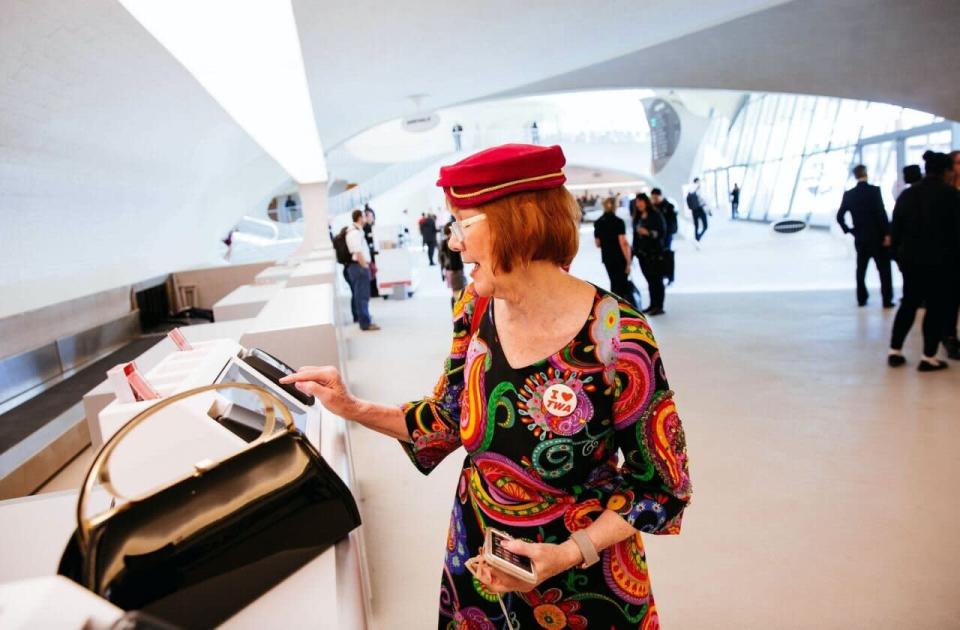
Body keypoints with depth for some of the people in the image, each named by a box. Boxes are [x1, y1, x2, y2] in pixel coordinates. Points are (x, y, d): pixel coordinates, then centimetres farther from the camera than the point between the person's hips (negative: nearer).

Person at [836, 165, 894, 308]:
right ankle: (887, 300, 1)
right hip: (877, 236, -3)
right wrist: (887, 233, -9)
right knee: (884, 269, 3)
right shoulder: (874, 190, -10)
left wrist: (848, 230, 14)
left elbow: (839, 217, 3)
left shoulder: (849, 194, 1)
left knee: (861, 269, 13)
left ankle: (861, 298, 14)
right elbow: (882, 213, -14)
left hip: (860, 237, 4)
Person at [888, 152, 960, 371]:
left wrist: (898, 255, 14)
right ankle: (929, 358, 4)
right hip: (940, 260, -5)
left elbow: (896, 228, 8)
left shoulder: (907, 194, 6)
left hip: (911, 259, 5)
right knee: (937, 307, 2)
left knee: (908, 304, 14)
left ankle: (895, 351, 13)